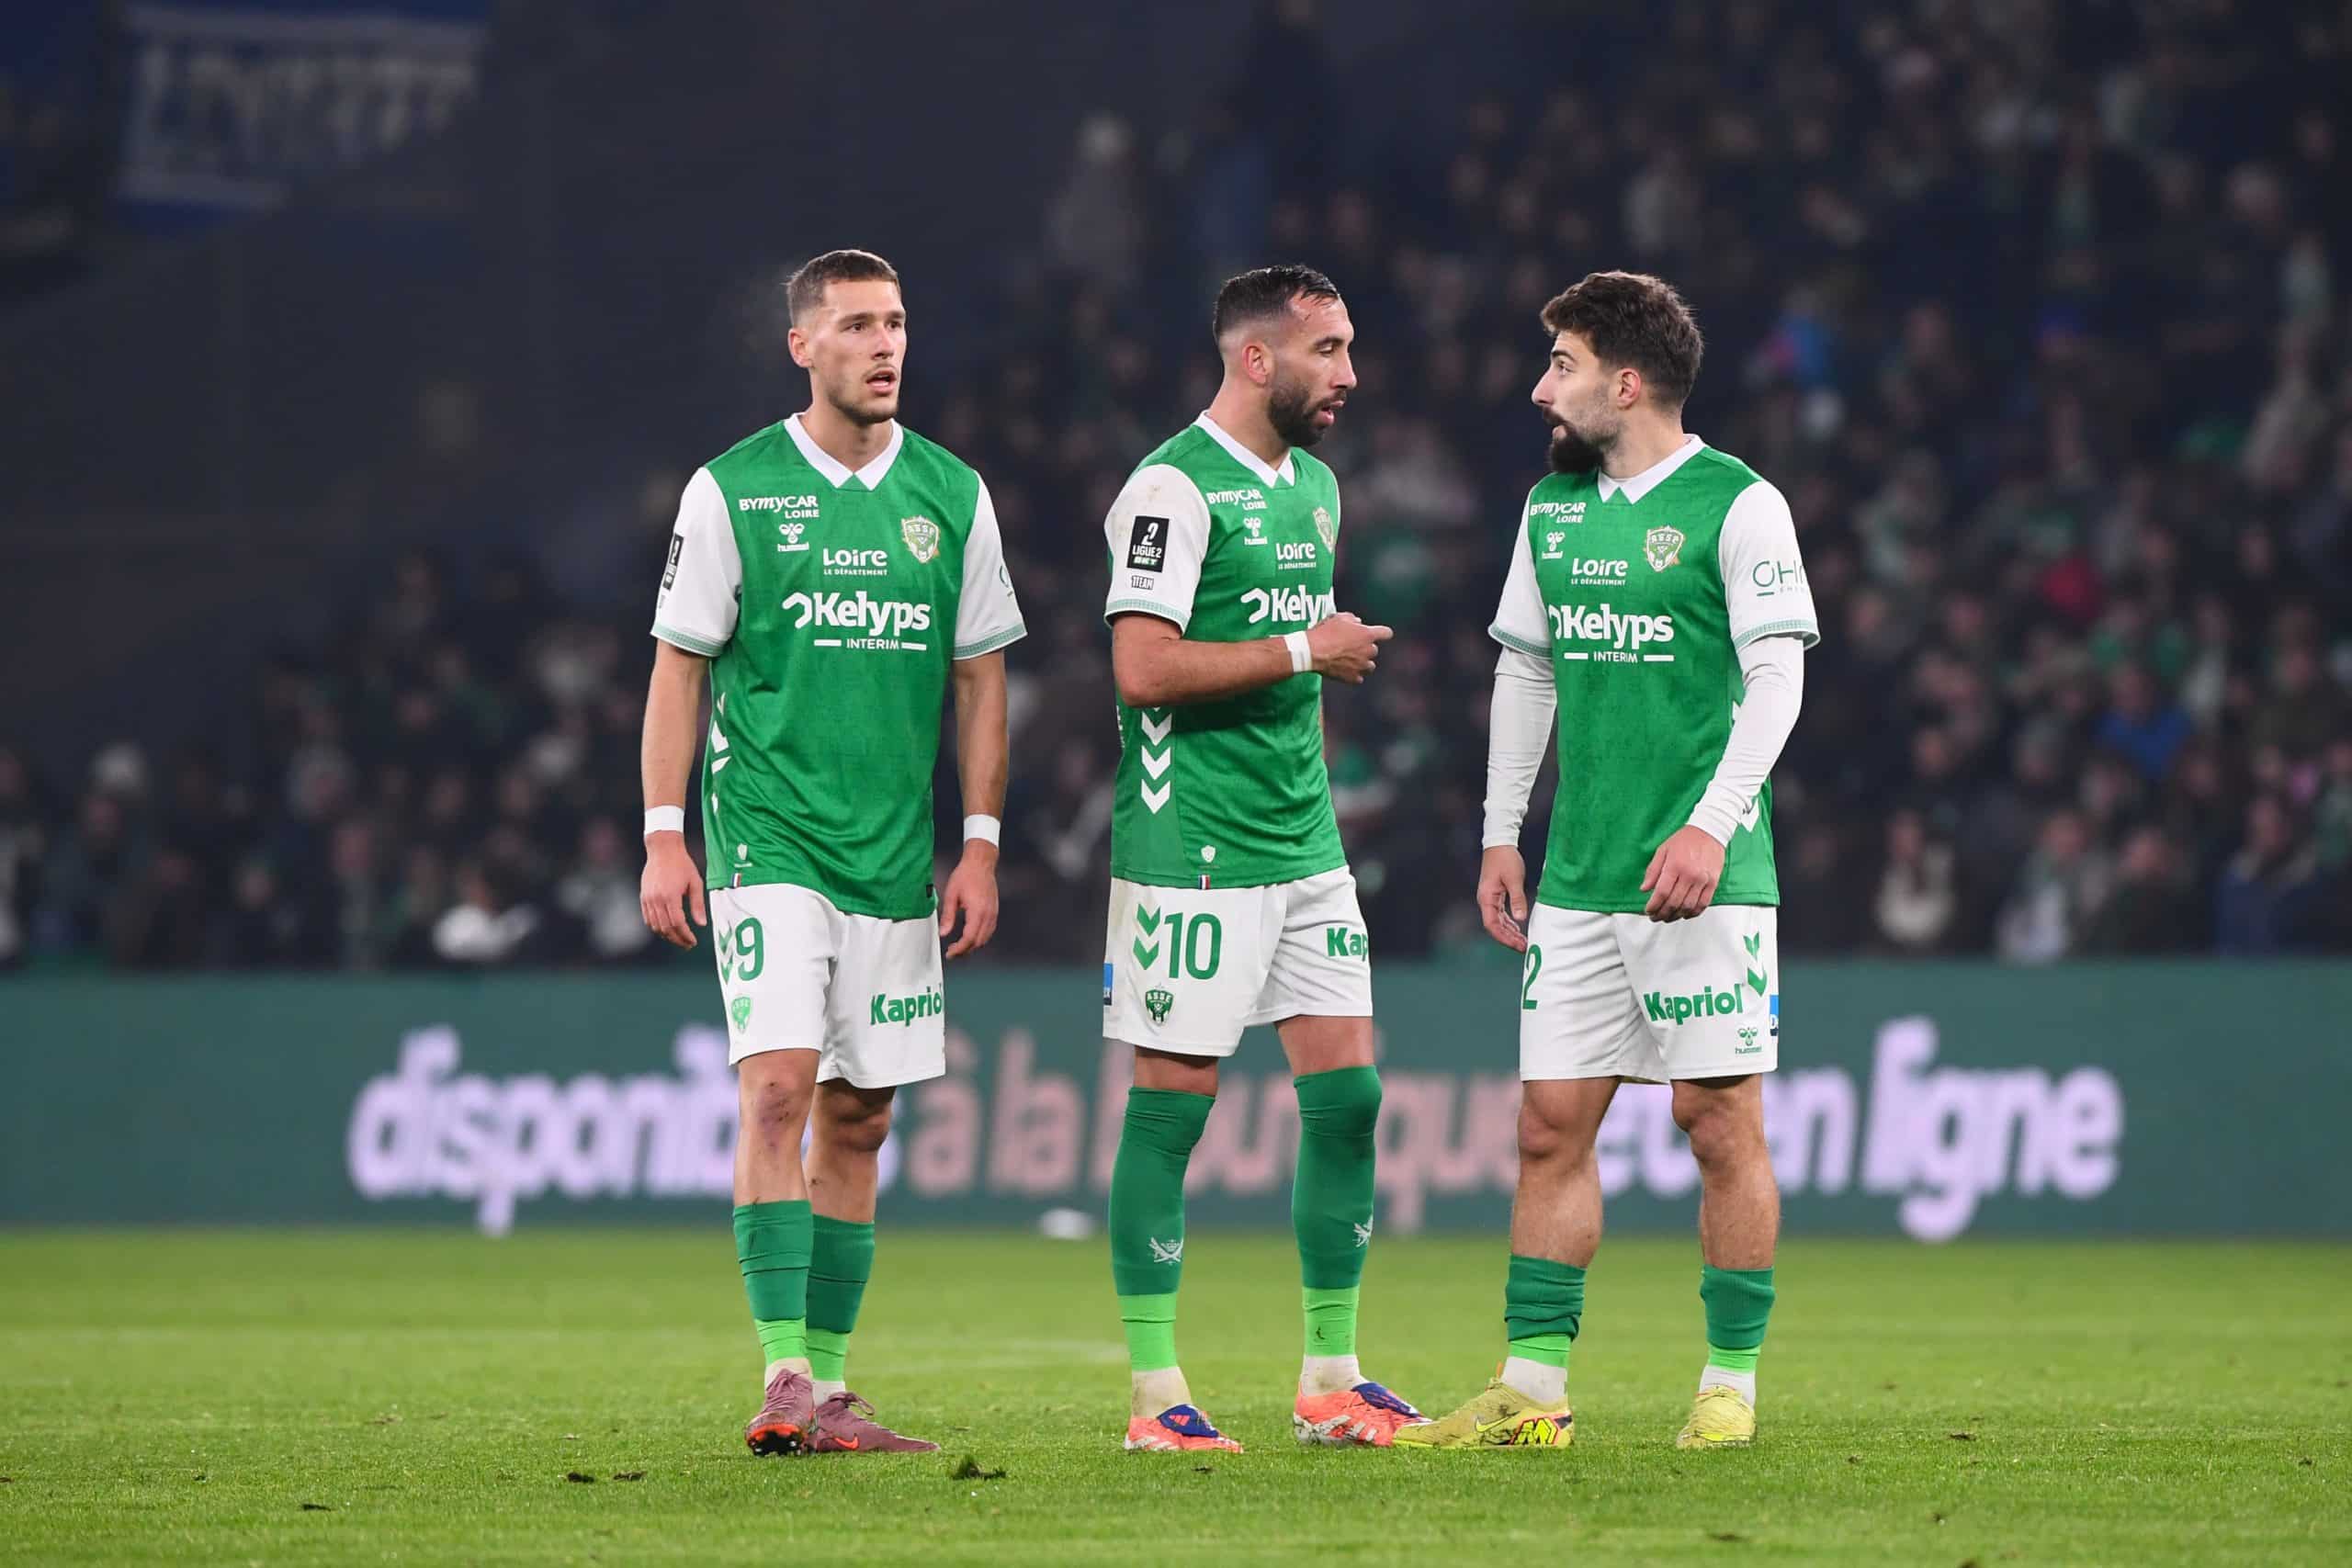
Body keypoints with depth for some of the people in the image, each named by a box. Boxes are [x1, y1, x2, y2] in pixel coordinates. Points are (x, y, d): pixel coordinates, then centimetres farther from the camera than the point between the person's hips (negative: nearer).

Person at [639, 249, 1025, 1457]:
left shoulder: (952, 495, 8)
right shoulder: (732, 491, -1)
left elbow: (979, 677, 13)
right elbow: (678, 667, 1)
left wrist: (980, 845, 7)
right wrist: (664, 837, -5)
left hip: (897, 852, 4)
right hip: (768, 839, -4)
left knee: (857, 1120, 6)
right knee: (778, 1086, -16)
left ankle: (828, 1390, 11)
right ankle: (785, 1382, -18)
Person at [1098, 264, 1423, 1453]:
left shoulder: (1315, 486, 16)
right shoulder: (1174, 487, -11)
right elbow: (1143, 668, -20)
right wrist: (1306, 652, -14)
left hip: (1305, 849, 8)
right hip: (1193, 851, -8)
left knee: (1347, 1090, 4)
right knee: (1171, 1101, -4)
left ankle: (1332, 1380, 12)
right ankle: (1156, 1396, 0)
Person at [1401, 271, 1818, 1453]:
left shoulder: (1736, 505, -6)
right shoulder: (1553, 505, 13)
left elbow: (1776, 679, -11)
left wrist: (1712, 825, -20)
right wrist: (1501, 833, 16)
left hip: (1703, 878, -6)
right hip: (1577, 875, 6)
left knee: (1721, 1125, -3)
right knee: (1551, 1126, 4)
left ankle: (1730, 1387, 5)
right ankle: (1532, 1393, 7)